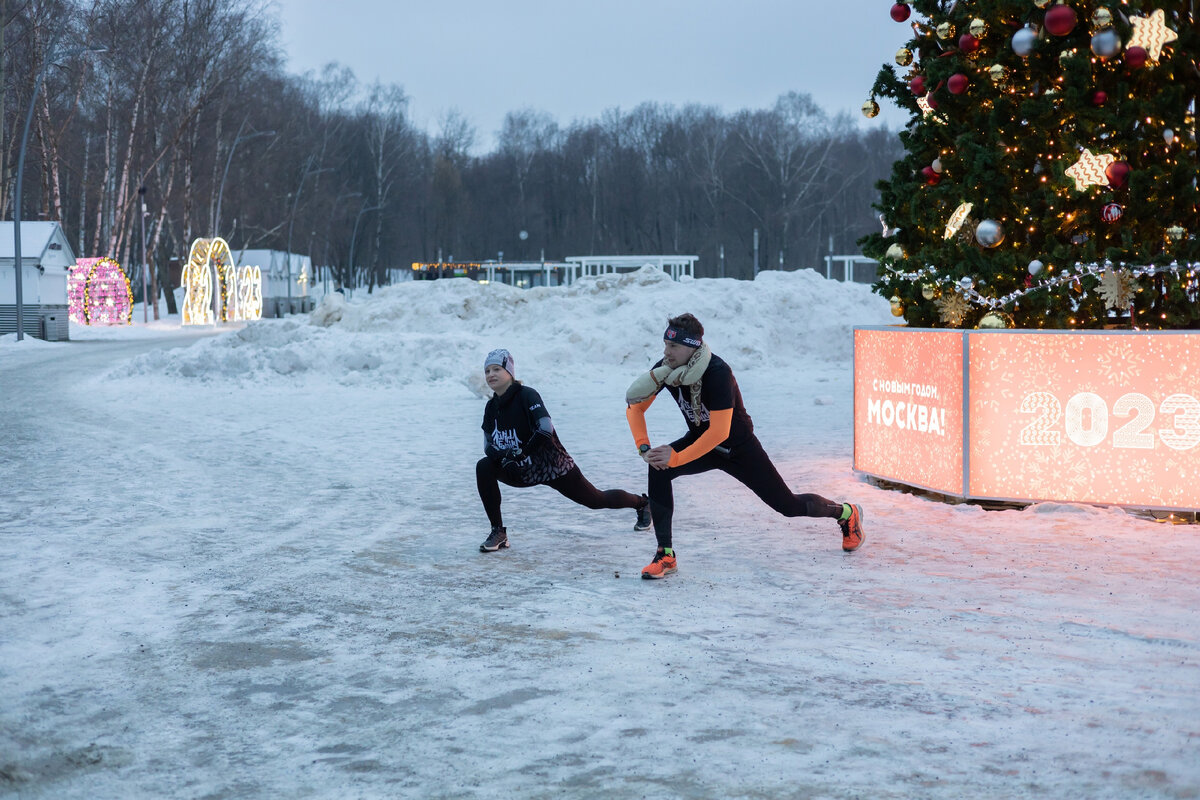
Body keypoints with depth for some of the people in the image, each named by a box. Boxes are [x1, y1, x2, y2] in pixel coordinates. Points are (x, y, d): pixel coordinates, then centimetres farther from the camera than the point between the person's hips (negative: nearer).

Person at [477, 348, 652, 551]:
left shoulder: (527, 395, -21)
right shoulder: (491, 407, -1)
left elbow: (545, 429, -33)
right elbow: (488, 445, -1)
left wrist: (519, 454, -35)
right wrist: (504, 458, -23)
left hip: (553, 466, -6)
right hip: (524, 472, 6)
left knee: (596, 500, 8)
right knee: (484, 467, -18)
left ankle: (642, 503, 40)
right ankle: (498, 532, -11)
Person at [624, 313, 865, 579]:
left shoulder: (717, 373, -35)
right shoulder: (666, 368, -17)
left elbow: (719, 432, -38)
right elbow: (635, 406, -8)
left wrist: (676, 458, -38)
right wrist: (643, 447, -23)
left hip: (738, 447, -5)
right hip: (699, 439, 5)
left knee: (788, 506, 5)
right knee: (658, 469, -25)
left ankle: (846, 513, 38)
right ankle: (665, 555, -17)